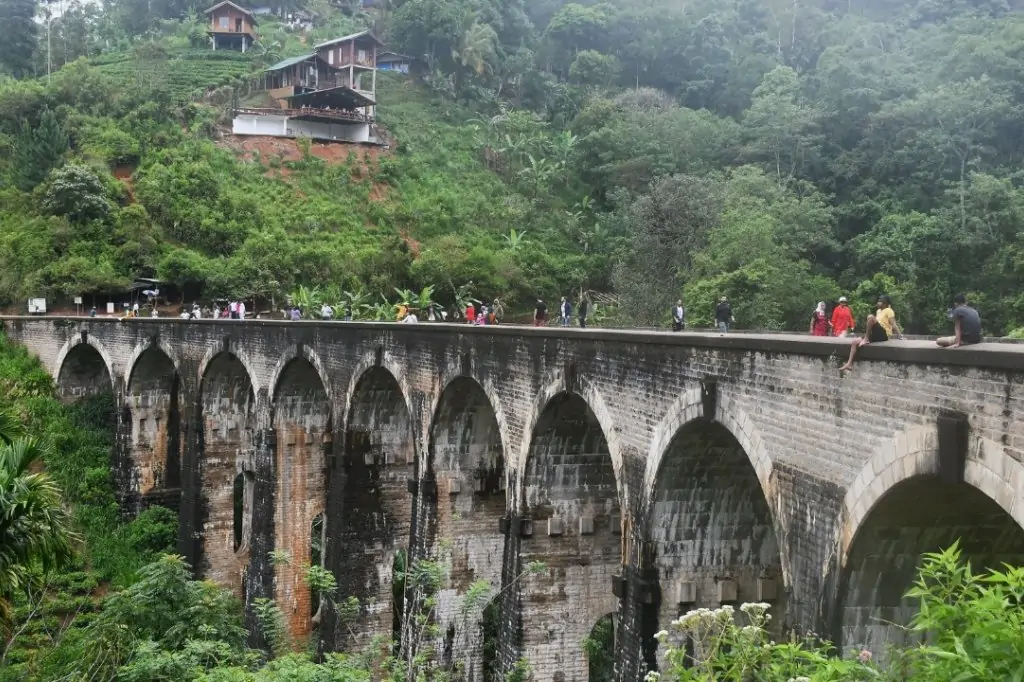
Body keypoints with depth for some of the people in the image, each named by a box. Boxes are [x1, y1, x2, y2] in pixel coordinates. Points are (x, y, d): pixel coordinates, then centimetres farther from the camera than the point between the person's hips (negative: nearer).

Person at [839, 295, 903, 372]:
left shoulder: (889, 310, -2)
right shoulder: (878, 311, 23)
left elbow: (893, 324, -14)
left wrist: (899, 335, -24)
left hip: (883, 335, -8)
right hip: (876, 335, 8)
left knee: (870, 317, -29)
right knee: (855, 343, -6)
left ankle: (866, 339, -20)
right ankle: (849, 364, -15)